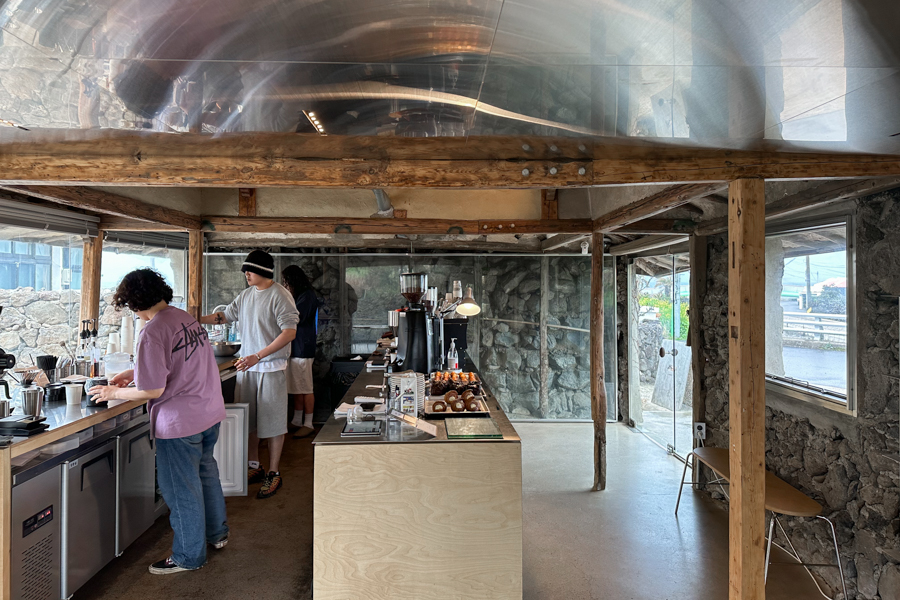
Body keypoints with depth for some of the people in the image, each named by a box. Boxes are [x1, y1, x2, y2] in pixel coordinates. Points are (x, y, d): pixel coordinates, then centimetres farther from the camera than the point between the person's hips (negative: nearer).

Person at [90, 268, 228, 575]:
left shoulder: (153, 331, -20)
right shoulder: (186, 317, 4)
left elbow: (153, 390, -18)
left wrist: (114, 392, -3)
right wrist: (134, 372, 18)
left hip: (180, 421, -8)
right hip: (211, 411, 9)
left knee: (182, 489, 9)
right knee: (206, 473, 25)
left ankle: (189, 556, 26)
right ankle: (217, 533, 43)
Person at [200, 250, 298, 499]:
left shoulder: (279, 295, -13)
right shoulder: (246, 295, 10)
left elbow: (290, 332, -19)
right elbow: (226, 315, 23)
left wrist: (257, 356, -23)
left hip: (271, 368, -7)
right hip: (246, 367, 7)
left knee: (272, 422, 1)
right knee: (248, 419, 13)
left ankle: (273, 474, 13)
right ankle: (254, 467, 28)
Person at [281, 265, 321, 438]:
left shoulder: (307, 296, -10)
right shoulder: (298, 296, 19)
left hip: (303, 350, -9)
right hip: (295, 349, 9)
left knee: (305, 389, -3)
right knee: (296, 389, 13)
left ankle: (308, 424, 3)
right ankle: (297, 421, 20)